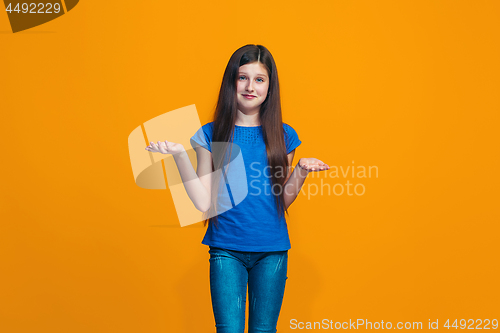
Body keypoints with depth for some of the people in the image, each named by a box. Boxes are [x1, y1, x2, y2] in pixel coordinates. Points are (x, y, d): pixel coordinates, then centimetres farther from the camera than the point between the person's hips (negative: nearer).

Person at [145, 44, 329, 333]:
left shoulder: (283, 136, 3)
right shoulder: (211, 135, 0)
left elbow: (281, 201, 6)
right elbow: (204, 203, -6)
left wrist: (302, 170, -9)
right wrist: (180, 155, -14)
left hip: (272, 251, 2)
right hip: (226, 250, -1)